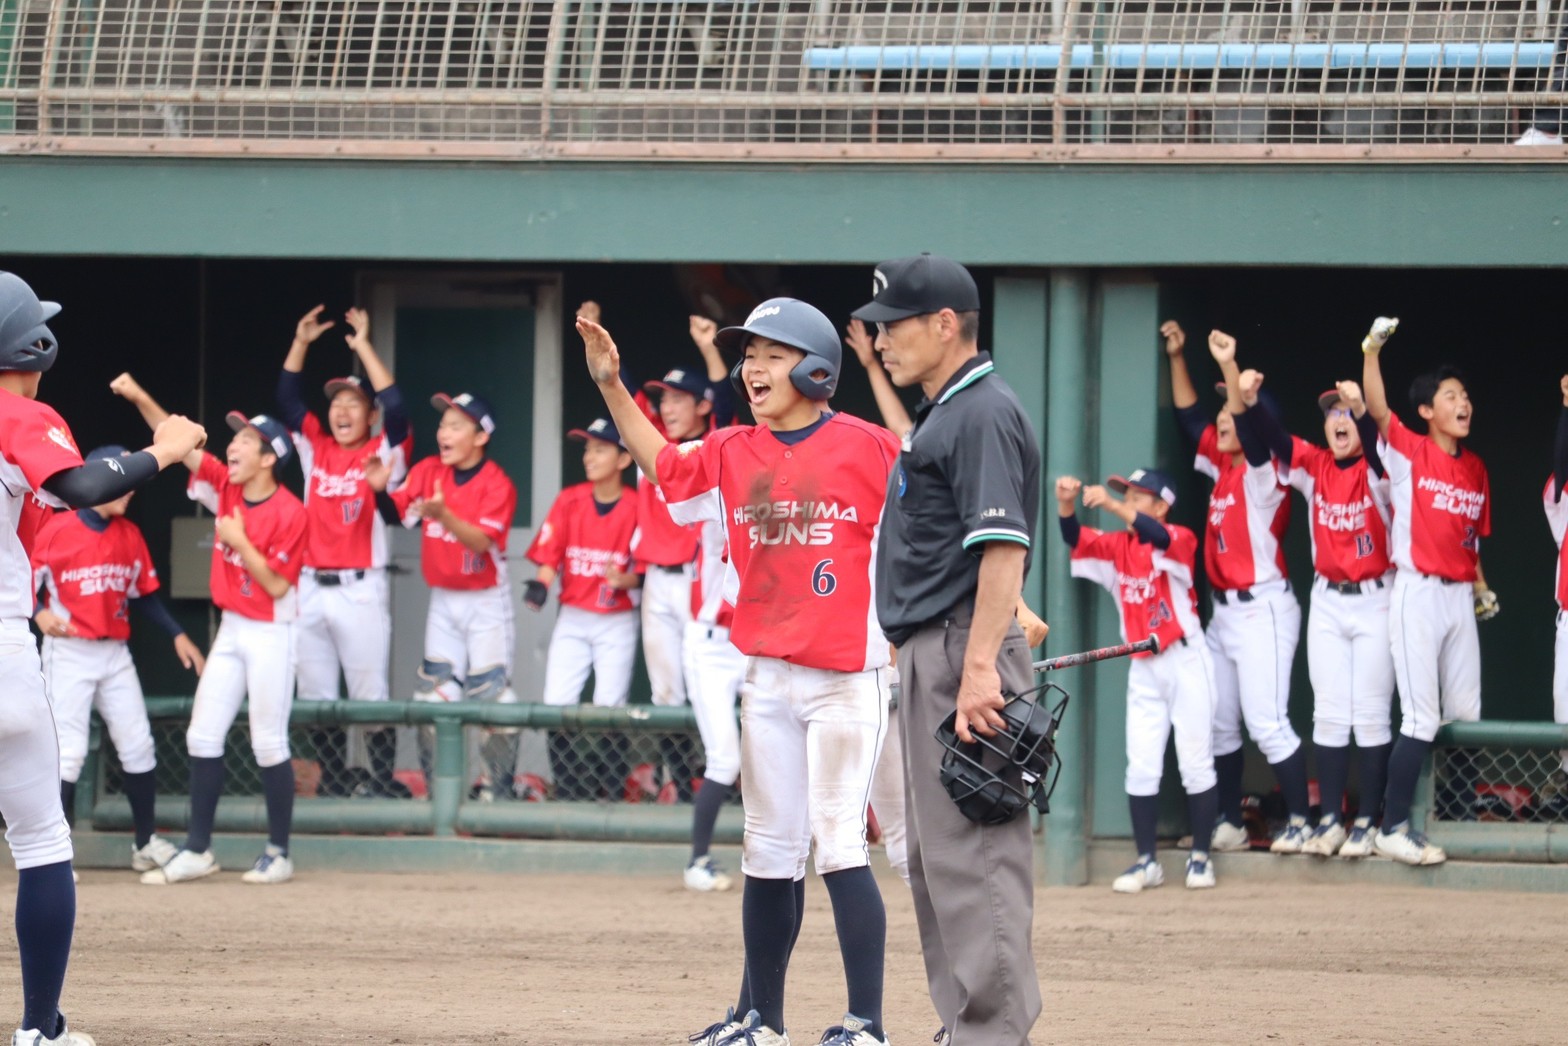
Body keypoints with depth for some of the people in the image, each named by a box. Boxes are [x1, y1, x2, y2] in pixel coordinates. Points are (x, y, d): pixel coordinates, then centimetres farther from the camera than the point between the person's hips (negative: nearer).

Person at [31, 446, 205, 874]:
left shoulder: (130, 535, 6)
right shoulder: (56, 531, -11)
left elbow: (144, 593, 12)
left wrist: (177, 635, 5)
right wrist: (40, 613, -26)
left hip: (115, 654, 6)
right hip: (68, 652, -6)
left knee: (137, 745, 6)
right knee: (69, 751, -9)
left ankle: (147, 844, 17)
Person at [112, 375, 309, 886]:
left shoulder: (289, 513, -17)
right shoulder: (224, 487, 2)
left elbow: (276, 585, -18)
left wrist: (241, 542, -24)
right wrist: (140, 399, -12)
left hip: (270, 634, -7)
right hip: (231, 630, 7)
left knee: (269, 744, -2)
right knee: (202, 737, 4)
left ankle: (278, 853, 7)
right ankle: (197, 850, 7)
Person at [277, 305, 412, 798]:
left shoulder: (383, 453, 1)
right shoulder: (315, 448, 13)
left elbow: (395, 408, -13)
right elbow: (288, 400, 12)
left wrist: (364, 348, -13)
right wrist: (301, 343, 2)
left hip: (361, 588, -5)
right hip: (311, 587, 5)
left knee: (369, 692, -5)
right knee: (316, 696, 8)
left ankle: (382, 781, -1)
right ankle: (332, 781, 16)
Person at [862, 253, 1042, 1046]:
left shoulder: (983, 414, -12)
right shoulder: (941, 414, 20)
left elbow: (1003, 544, -22)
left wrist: (980, 665, -28)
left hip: (963, 653, -11)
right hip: (928, 656, 11)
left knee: (972, 855, -13)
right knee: (934, 858, 14)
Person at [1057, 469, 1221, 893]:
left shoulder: (1181, 539, -8)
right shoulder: (1116, 546, 8)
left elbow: (1158, 538, -29)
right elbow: (1076, 539, -4)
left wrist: (1112, 506, -42)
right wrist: (1066, 504, -24)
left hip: (1185, 662, -5)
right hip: (1143, 668, 5)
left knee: (1195, 763, 0)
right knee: (1141, 767, 0)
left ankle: (1200, 856, 8)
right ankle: (1146, 861, 3)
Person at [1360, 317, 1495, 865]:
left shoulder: (1475, 467, 12)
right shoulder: (1410, 453, -5)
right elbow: (1377, 409, -20)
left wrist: (1479, 583, 4)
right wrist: (1371, 352, -29)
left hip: (1461, 598, 6)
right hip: (1418, 594, -6)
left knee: (1466, 714, 12)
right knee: (1421, 718, -10)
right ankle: (1392, 829, -7)